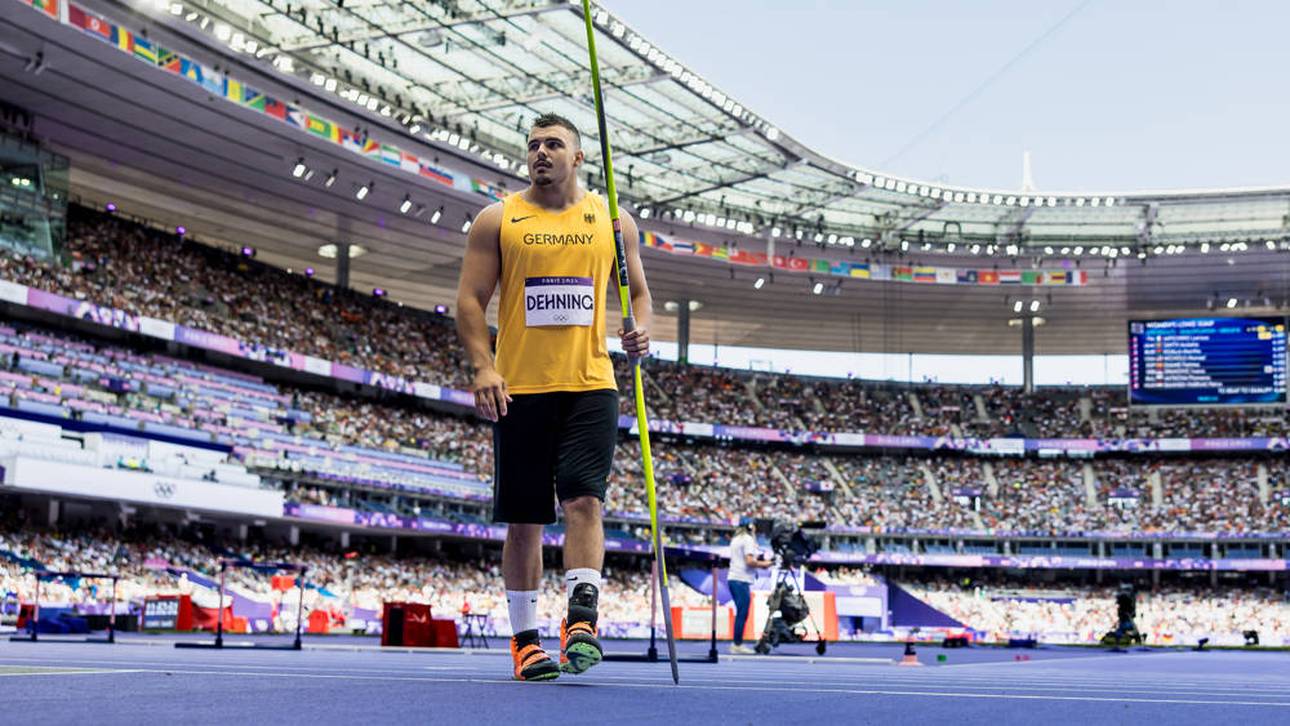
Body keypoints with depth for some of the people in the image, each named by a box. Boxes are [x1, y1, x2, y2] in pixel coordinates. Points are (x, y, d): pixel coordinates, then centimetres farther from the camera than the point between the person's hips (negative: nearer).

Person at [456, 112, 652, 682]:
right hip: (520, 389, 0)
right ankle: (525, 636, 12)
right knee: (523, 520, 4)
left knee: (583, 499, -14)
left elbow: (636, 292, 17)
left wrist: (640, 331, -5)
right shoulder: (497, 221, 7)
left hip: (590, 384, 1)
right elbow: (470, 298, 3)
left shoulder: (612, 222, 11)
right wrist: (483, 367, -10)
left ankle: (581, 620, -15)